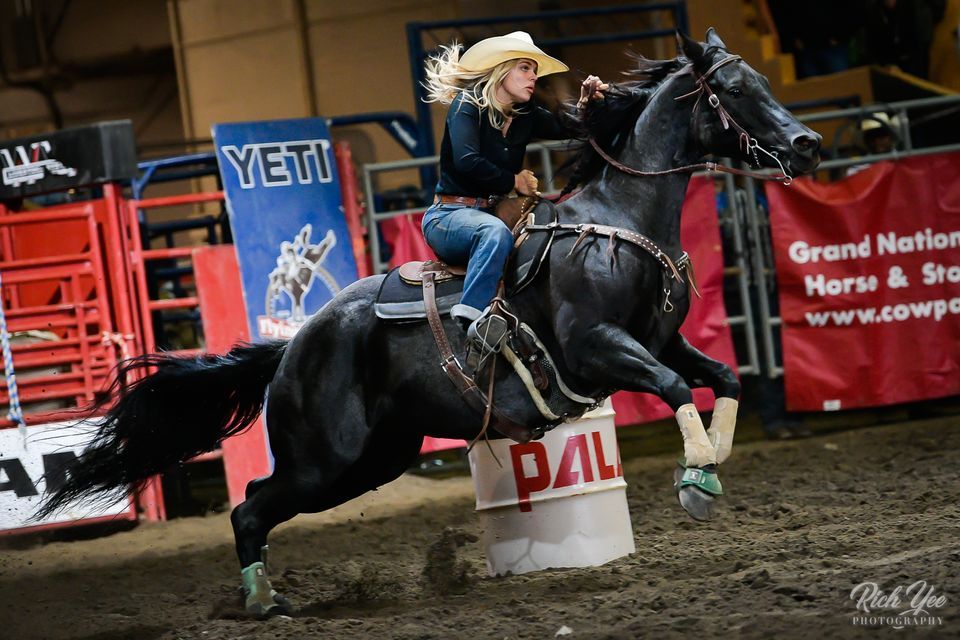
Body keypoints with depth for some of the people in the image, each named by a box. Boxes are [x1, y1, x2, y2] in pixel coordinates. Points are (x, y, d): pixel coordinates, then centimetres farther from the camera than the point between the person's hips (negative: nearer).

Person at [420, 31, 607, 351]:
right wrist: (514, 182, -11)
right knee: (496, 232, -39)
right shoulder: (467, 104, -7)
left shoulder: (526, 116, 12)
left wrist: (584, 103, -17)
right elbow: (467, 161, -21)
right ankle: (472, 316, -53)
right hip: (449, 216, -8)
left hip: (493, 214, 8)